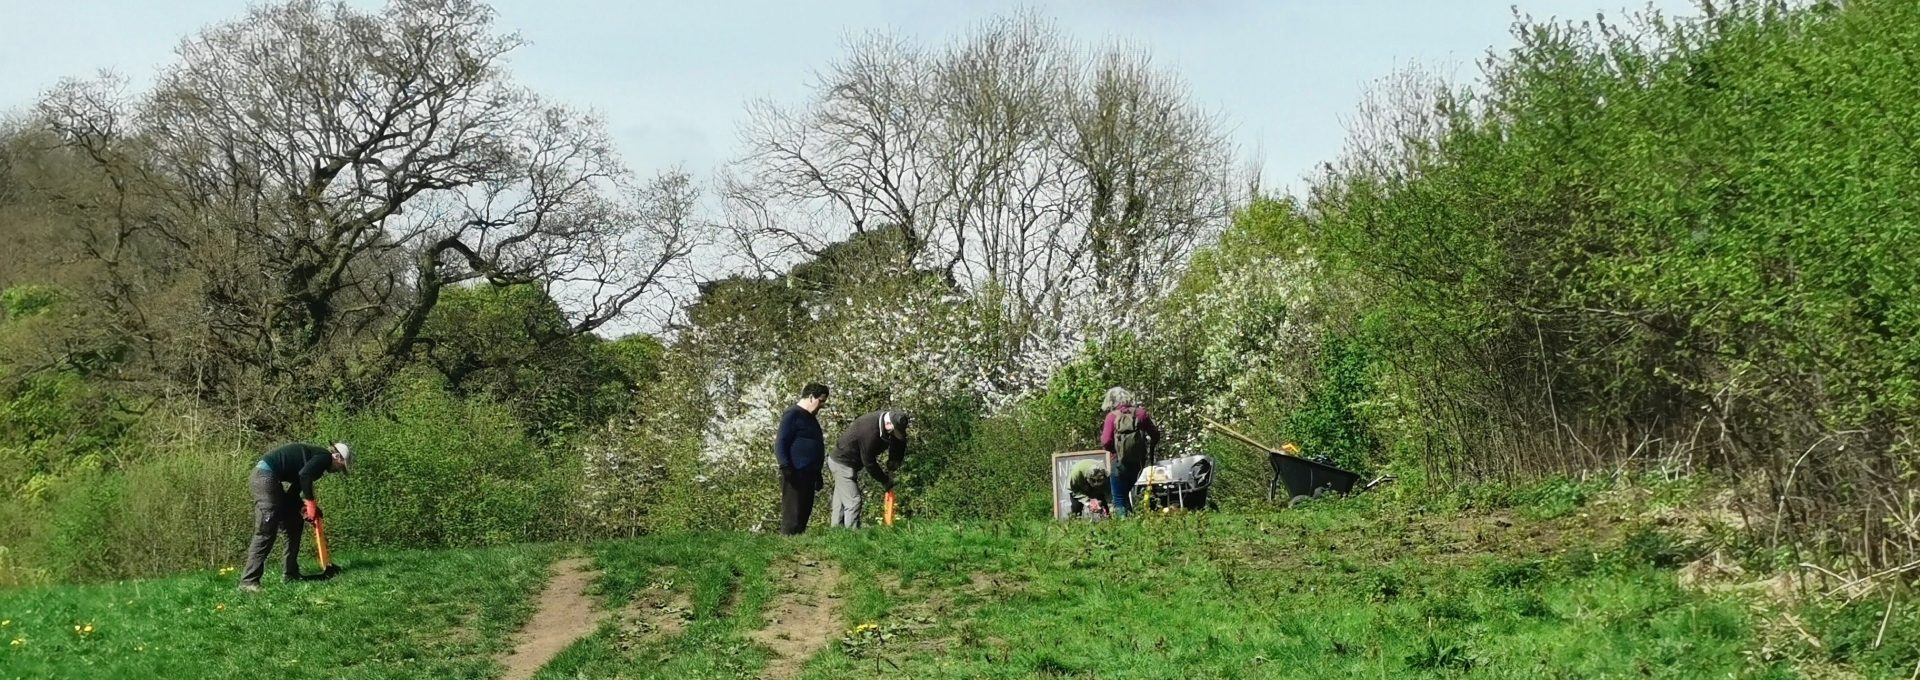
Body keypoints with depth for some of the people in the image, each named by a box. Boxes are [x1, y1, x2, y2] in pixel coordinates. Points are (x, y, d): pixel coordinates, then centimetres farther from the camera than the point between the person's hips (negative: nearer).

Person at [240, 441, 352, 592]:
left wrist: (300, 508, 9)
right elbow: (304, 475, -23)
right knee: (266, 532, -12)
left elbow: (296, 485, 22)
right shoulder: (325, 457, -5)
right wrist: (311, 502, -14)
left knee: (294, 524, 16)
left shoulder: (317, 456, 24)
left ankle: (291, 574, 19)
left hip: (264, 476, 11)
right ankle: (248, 581, -15)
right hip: (266, 476, -11)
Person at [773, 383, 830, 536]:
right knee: (793, 512, -11)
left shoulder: (809, 417, 21)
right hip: (795, 474, -10)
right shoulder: (792, 415, -9)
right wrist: (785, 467, -23)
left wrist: (818, 474, 27)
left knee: (805, 511, 9)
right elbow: (780, 443, -15)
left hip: (808, 474, 10)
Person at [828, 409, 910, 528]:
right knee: (853, 502, -14)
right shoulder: (870, 430, -33)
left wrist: (891, 468, -6)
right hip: (843, 464, -10)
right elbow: (869, 463, -25)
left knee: (841, 503, 12)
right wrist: (886, 482, -14)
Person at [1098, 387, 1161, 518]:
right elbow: (1155, 435, 9)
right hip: (1139, 462, 4)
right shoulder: (1141, 413, 2)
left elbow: (1106, 443, -13)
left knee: (1119, 500, 3)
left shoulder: (1112, 416, -7)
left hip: (1119, 462, -4)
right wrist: (1149, 448, 26)